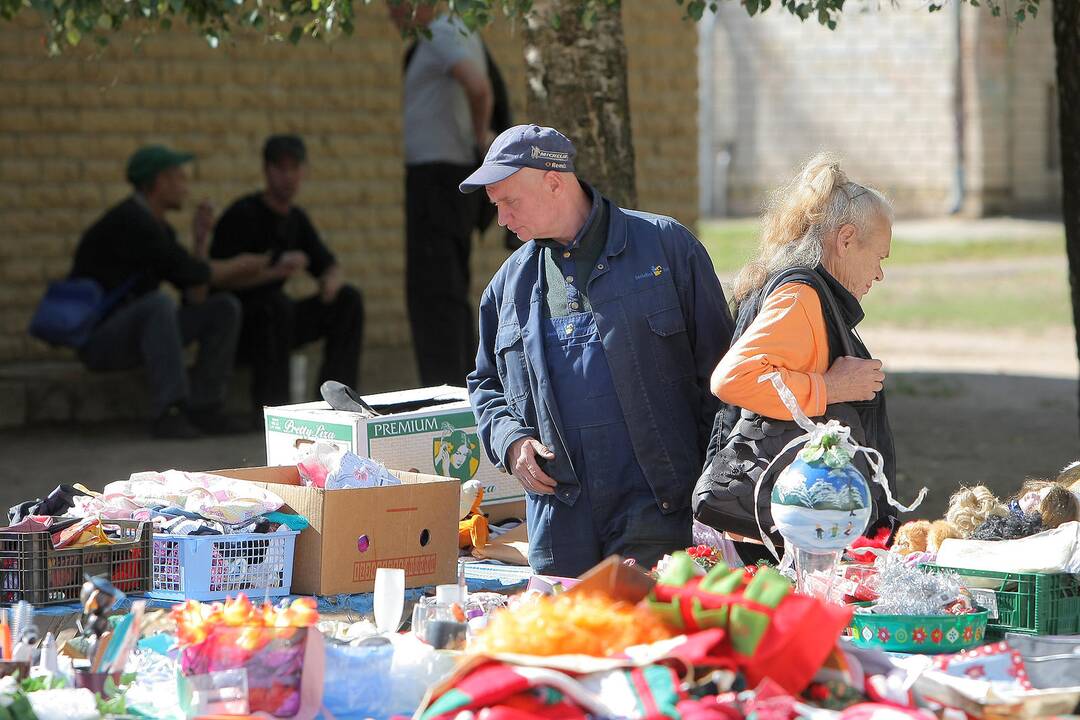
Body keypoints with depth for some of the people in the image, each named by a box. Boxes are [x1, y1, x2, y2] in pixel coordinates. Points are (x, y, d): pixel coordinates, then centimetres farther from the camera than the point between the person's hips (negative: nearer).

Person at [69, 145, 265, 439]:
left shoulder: (161, 230, 12)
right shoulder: (131, 221, -20)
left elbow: (196, 297, 7)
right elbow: (186, 271, -21)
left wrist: (201, 238, -2)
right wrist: (240, 265, -5)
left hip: (134, 336, 9)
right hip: (99, 340, -9)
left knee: (224, 309, -2)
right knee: (159, 303, -38)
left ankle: (201, 409, -5)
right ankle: (170, 413, -37)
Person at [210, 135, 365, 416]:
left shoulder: (297, 219, 8)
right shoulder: (242, 215, -15)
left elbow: (332, 269, 13)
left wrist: (332, 282, -13)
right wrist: (274, 271, -36)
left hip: (275, 323, 7)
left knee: (349, 300, -6)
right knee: (278, 303, -37)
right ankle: (271, 405, -27)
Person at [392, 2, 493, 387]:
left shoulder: (441, 35, -13)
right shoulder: (460, 33, 19)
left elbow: (478, 88, -27)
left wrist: (480, 134, -12)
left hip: (436, 176, -11)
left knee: (433, 290, -12)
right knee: (451, 293, 15)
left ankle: (445, 393, -15)